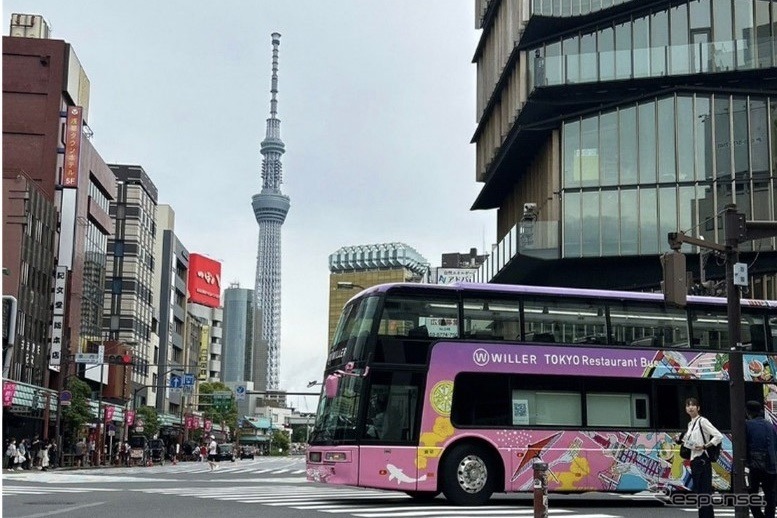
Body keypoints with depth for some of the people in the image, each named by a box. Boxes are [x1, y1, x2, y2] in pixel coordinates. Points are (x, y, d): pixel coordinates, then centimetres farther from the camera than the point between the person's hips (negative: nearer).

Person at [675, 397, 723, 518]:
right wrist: (680, 440, 4)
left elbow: (719, 436, -16)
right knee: (698, 490, 12)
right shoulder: (690, 424, 15)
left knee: (705, 491, -9)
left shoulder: (702, 421, -10)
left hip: (702, 459, -9)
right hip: (694, 459, 9)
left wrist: (704, 446, -20)